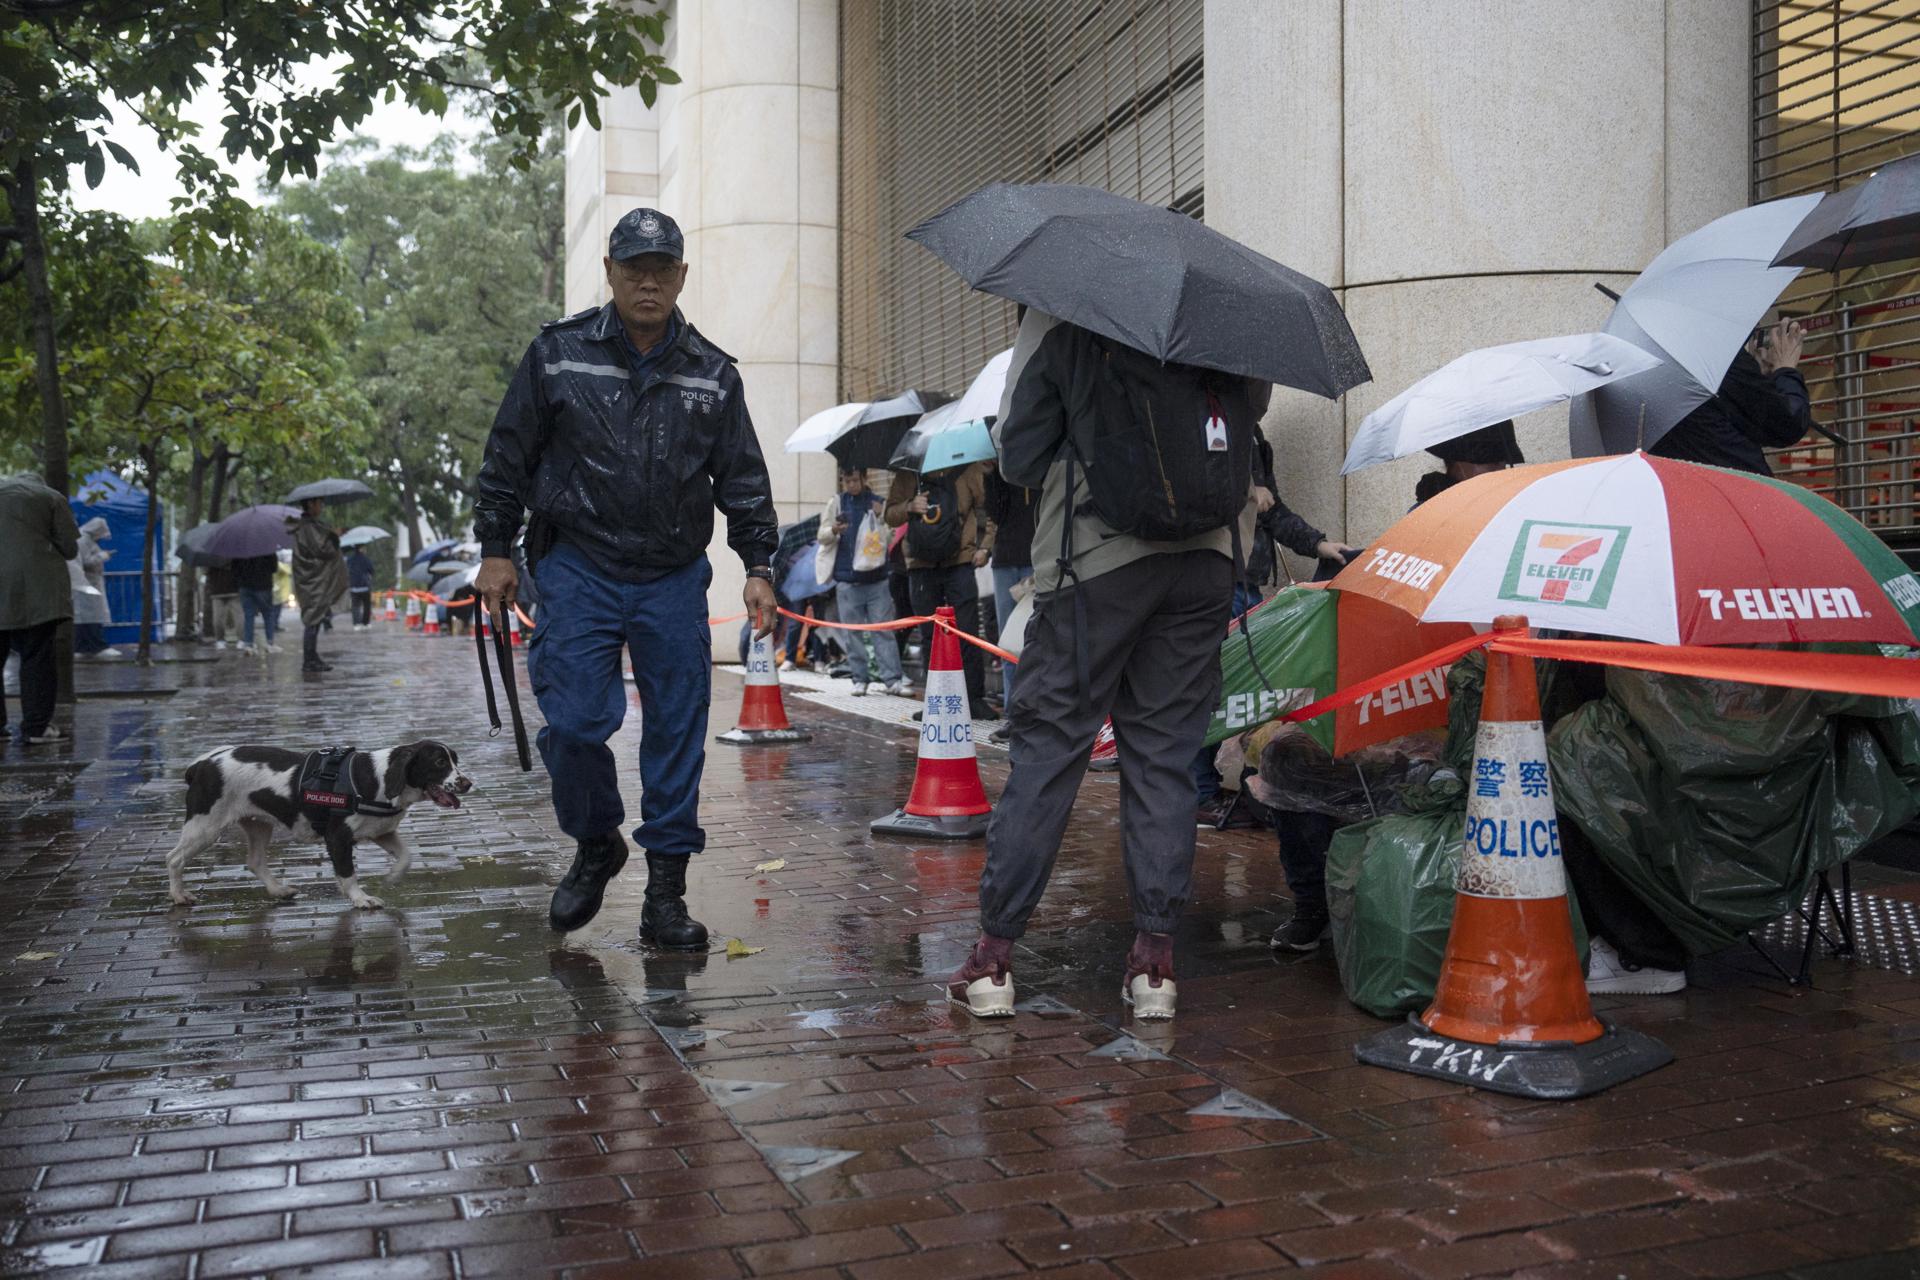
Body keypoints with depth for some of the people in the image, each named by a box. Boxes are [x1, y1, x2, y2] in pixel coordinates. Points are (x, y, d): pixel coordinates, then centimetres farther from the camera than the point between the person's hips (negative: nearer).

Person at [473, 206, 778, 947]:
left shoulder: (712, 374, 7)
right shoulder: (559, 354, 2)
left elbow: (743, 479, 10)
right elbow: (508, 456, 7)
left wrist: (758, 565, 3)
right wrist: (496, 549, 4)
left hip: (675, 579, 2)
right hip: (578, 571, -1)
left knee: (677, 732, 2)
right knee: (574, 721, -8)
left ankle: (666, 891, 13)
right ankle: (594, 845, 20)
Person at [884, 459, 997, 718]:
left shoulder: (970, 469, 1)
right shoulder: (907, 475, 10)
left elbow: (987, 509, 5)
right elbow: (890, 514, 14)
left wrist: (985, 547, -6)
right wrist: (909, 507, -7)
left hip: (960, 563, -3)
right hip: (922, 565, 3)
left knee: (967, 633, -6)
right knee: (930, 636, 7)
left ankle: (975, 699, 0)